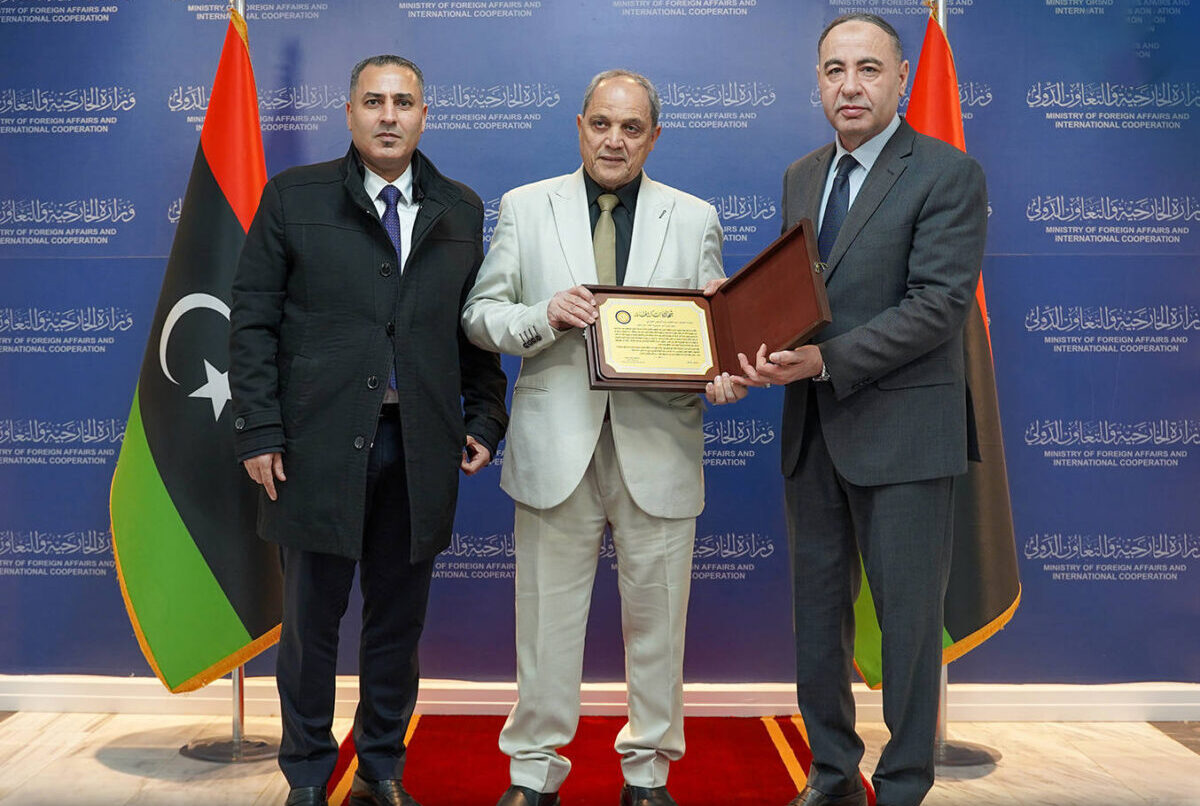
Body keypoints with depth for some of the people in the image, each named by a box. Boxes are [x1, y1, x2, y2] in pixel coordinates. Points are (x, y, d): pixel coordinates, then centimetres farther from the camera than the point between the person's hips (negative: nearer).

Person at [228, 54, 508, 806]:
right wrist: (260, 430, -7)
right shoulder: (294, 197, 3)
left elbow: (474, 325, 12)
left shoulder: (461, 210, 11)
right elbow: (254, 319, 0)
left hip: (421, 447, 2)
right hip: (320, 441, -2)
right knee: (311, 618, 7)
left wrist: (485, 417, 4)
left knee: (399, 621, 11)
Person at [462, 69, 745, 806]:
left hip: (657, 447, 1)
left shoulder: (695, 218, 9)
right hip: (557, 444, 0)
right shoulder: (525, 208, 8)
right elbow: (480, 315, 6)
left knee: (656, 616, 8)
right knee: (548, 616, 7)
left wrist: (723, 373, -14)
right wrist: (544, 316, -14)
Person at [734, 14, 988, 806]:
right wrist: (761, 337, -6)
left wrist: (827, 360, -23)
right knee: (817, 612, 14)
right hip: (812, 429, 7)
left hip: (901, 430, -6)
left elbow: (939, 303, -17)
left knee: (908, 618, 5)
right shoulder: (800, 177, 13)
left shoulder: (948, 174, -8)